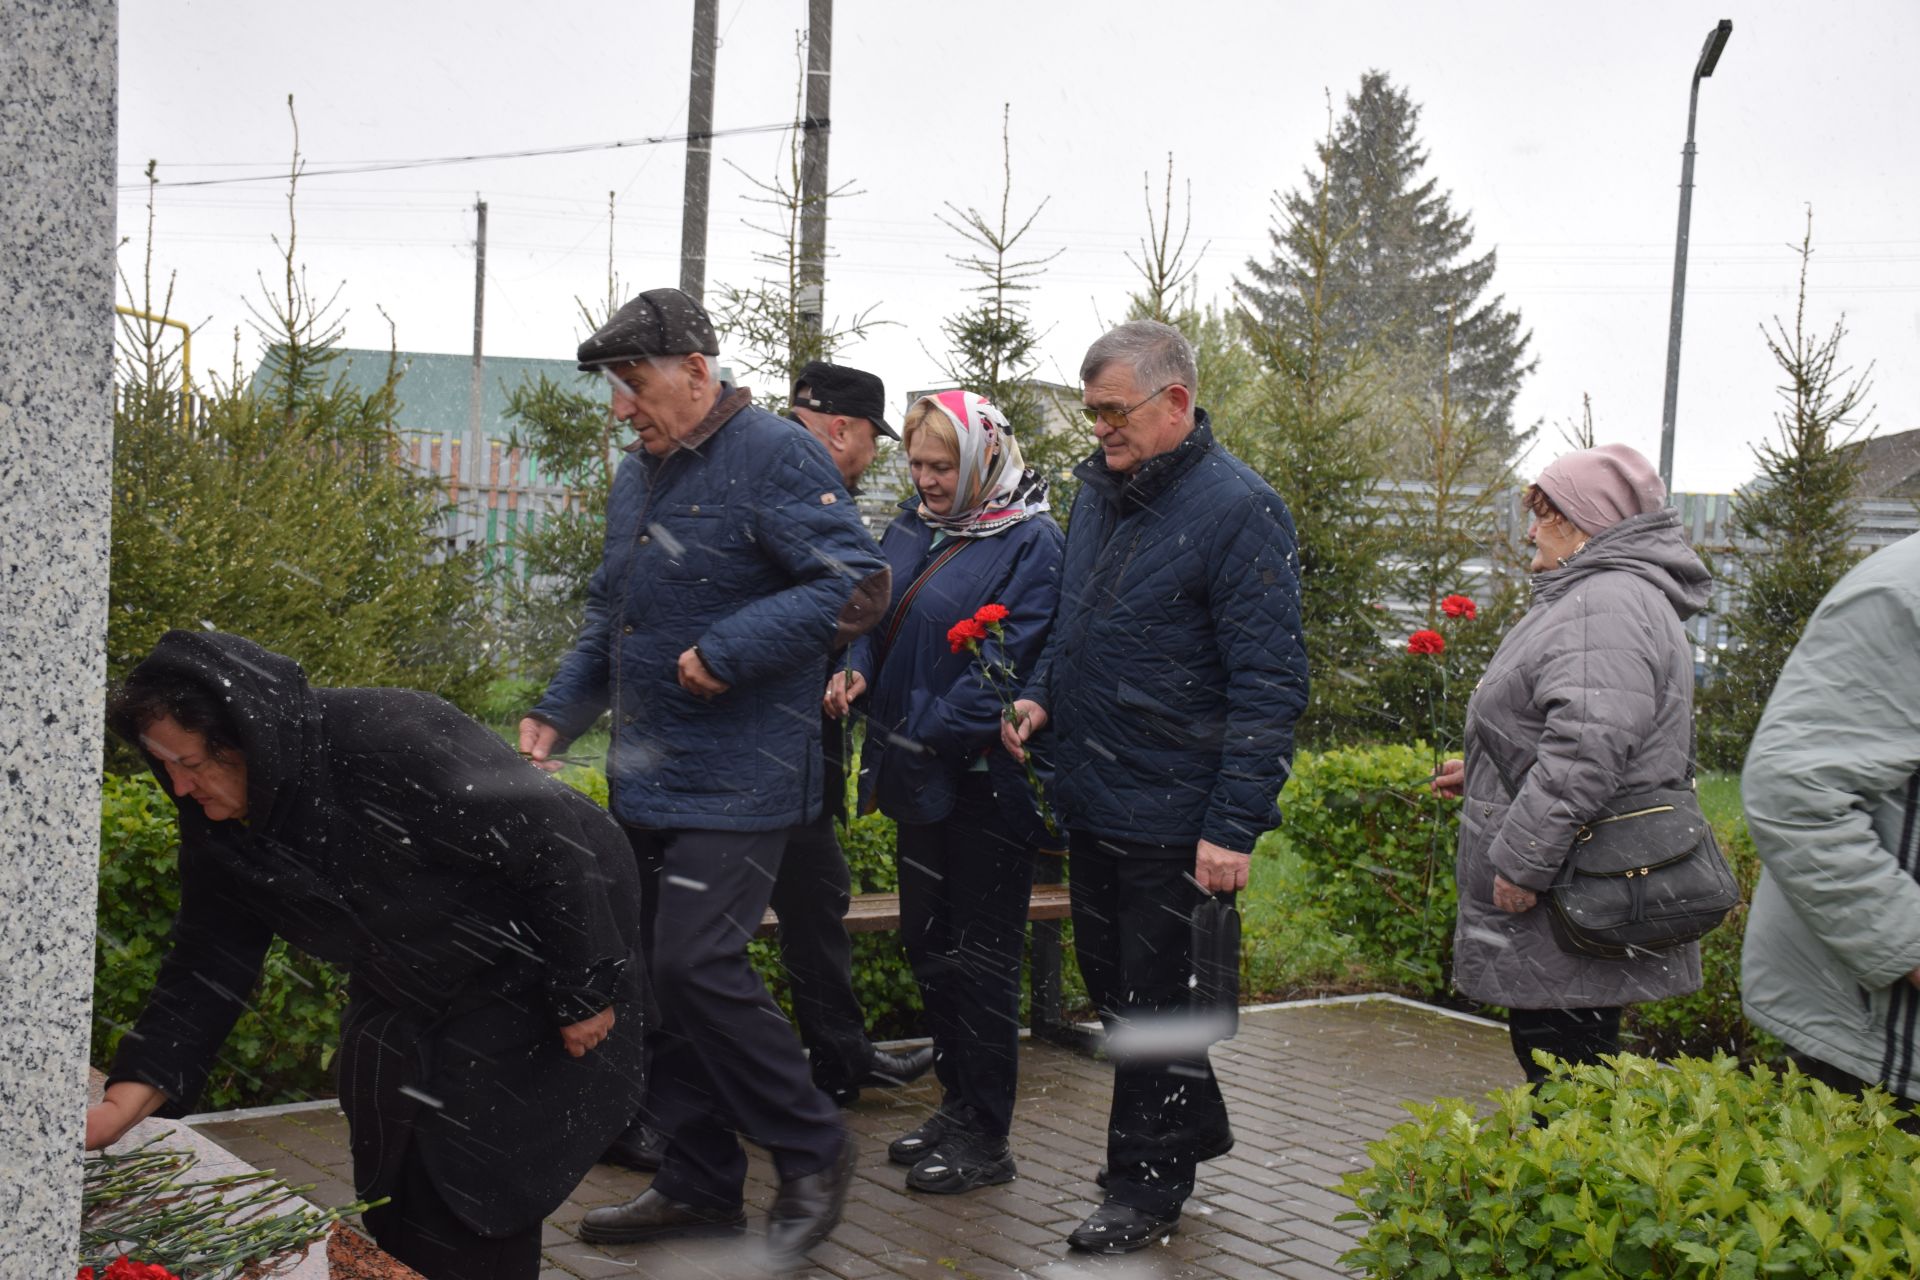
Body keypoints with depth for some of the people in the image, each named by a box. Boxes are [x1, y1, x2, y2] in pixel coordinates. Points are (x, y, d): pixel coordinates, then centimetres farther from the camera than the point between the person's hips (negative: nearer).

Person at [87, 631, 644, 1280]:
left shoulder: (391, 744, -35)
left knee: (475, 1197, -4)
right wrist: (125, 1103, -14)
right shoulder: (219, 823, -11)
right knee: (392, 1191, 14)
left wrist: (584, 991, -23)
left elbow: (551, 839, -29)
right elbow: (207, 963, -4)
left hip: (534, 978, -7)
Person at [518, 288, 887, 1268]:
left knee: (697, 965, -15)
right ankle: (699, 1184, 23)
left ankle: (812, 1153, 5)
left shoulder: (773, 457, -12)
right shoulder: (638, 474, 16)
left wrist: (729, 652, -22)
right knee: (658, 974, 11)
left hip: (737, 778, -9)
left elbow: (859, 586, -19)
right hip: (646, 775, 9)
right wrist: (558, 712, 14)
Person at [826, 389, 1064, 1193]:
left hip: (986, 785, -8)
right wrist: (857, 668, -7)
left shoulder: (1032, 543, -13)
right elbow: (874, 608, 14)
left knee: (979, 958, 1)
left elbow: (1010, 664, -20)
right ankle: (957, 1106, 31)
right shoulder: (914, 525, 10)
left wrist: (926, 730, -22)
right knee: (929, 945, 16)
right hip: (920, 778, 8)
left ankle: (985, 1138, 12)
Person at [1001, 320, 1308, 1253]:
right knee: (1112, 980, 18)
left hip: (1173, 816, -8)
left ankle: (1147, 1185, 20)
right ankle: (1194, 1123, 38)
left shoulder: (1239, 510, -16)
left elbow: (1268, 686, -18)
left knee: (1149, 998, 4)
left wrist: (1233, 827, -22)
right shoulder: (1100, 488, 8)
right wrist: (1043, 693, 4)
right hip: (1091, 797, 8)